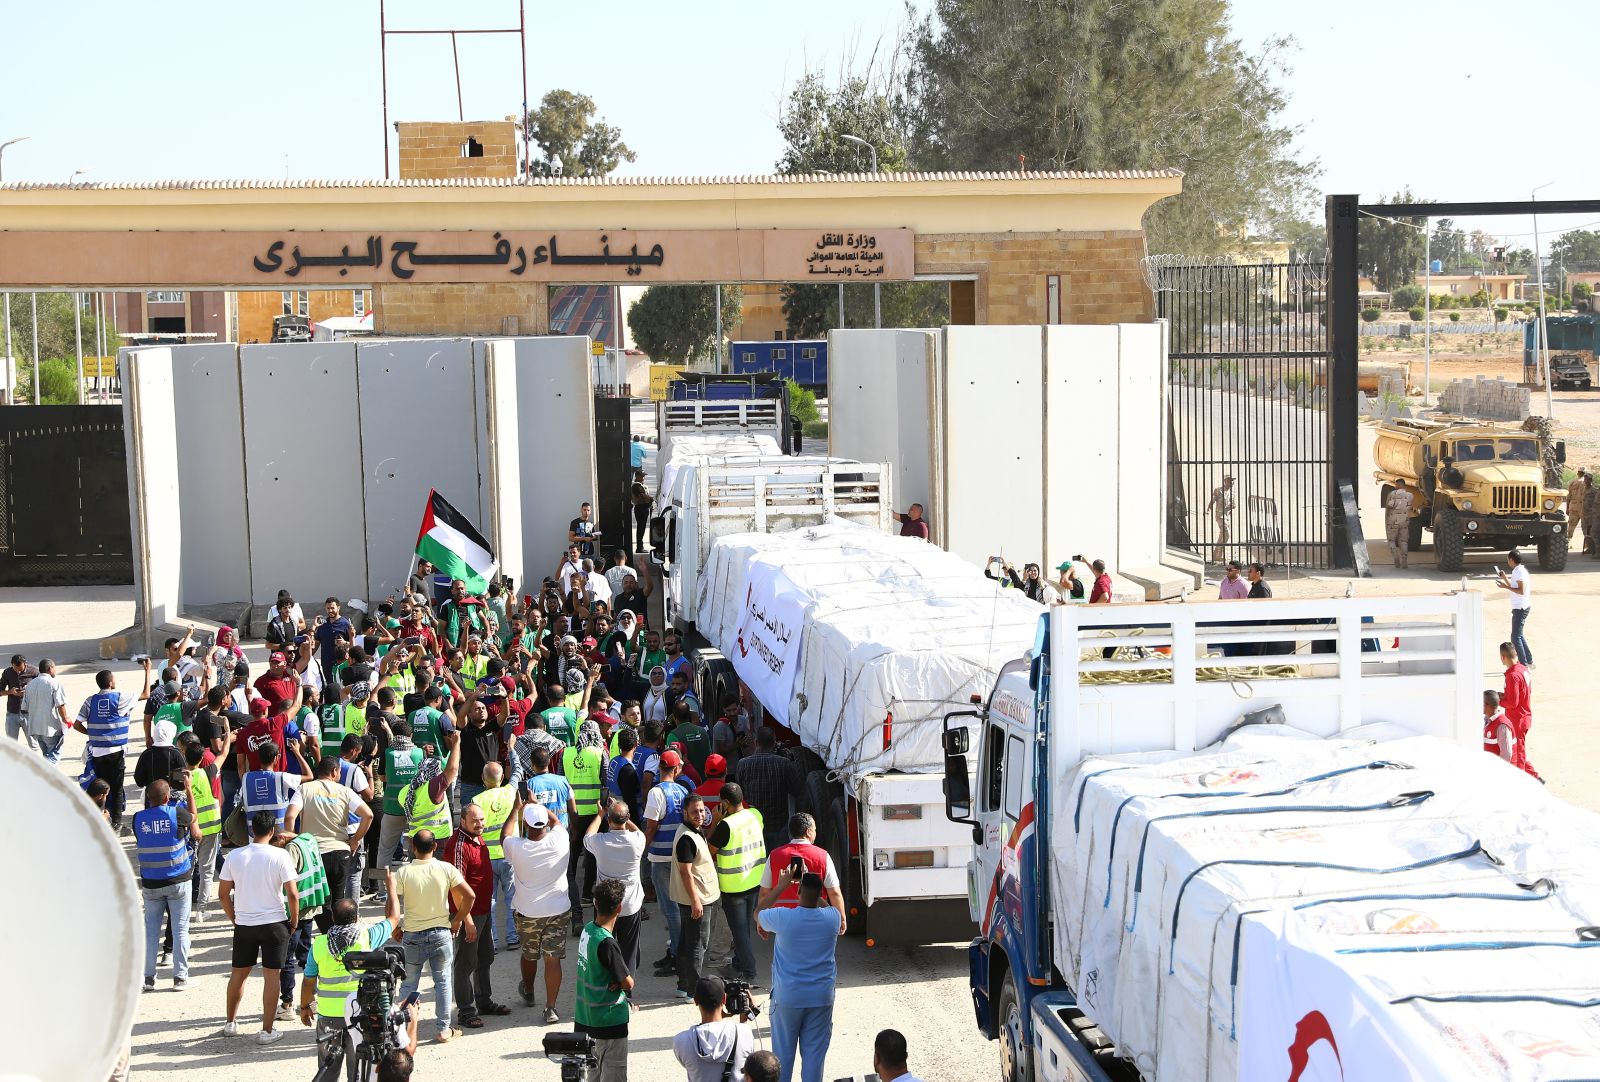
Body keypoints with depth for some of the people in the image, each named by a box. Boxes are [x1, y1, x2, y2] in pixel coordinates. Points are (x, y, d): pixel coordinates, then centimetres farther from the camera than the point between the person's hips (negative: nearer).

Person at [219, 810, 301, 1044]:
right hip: (274, 923, -3)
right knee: (271, 975, 4)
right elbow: (292, 894, -13)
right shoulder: (280, 856, -11)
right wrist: (294, 919, 3)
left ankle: (230, 1024, 30)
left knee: (238, 973, 18)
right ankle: (267, 1031, 6)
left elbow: (223, 895, 2)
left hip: (244, 925, 3)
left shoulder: (235, 856, -3)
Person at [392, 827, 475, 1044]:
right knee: (442, 982, 12)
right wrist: (457, 921, 4)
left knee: (409, 985, 11)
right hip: (441, 934, 1)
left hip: (412, 936, -1)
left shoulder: (403, 873, -11)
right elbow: (469, 896, -10)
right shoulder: (446, 869, -8)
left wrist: (396, 928, 5)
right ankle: (444, 1030, 15)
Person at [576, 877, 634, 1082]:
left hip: (586, 1017, 8)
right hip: (610, 1018, -8)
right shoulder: (607, 944, -26)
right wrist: (620, 982, -1)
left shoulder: (587, 930, -1)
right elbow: (628, 983, -20)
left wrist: (616, 981, -9)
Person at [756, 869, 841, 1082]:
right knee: (814, 1052, 10)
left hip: (787, 998, -1)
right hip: (821, 998, 2)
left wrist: (781, 886, 10)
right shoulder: (832, 918, -10)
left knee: (783, 1051, 13)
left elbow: (757, 914, 6)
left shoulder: (783, 918, -18)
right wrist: (813, 888, 16)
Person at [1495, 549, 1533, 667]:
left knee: (1515, 637, -7)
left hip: (1520, 608, -11)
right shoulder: (1518, 571, 14)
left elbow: (1521, 591, -25)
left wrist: (1506, 587, -22)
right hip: (1520, 607, 11)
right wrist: (1505, 578, 21)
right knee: (1519, 635, 19)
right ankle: (1529, 662, 25)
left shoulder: (1519, 572, -18)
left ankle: (1524, 665, -7)